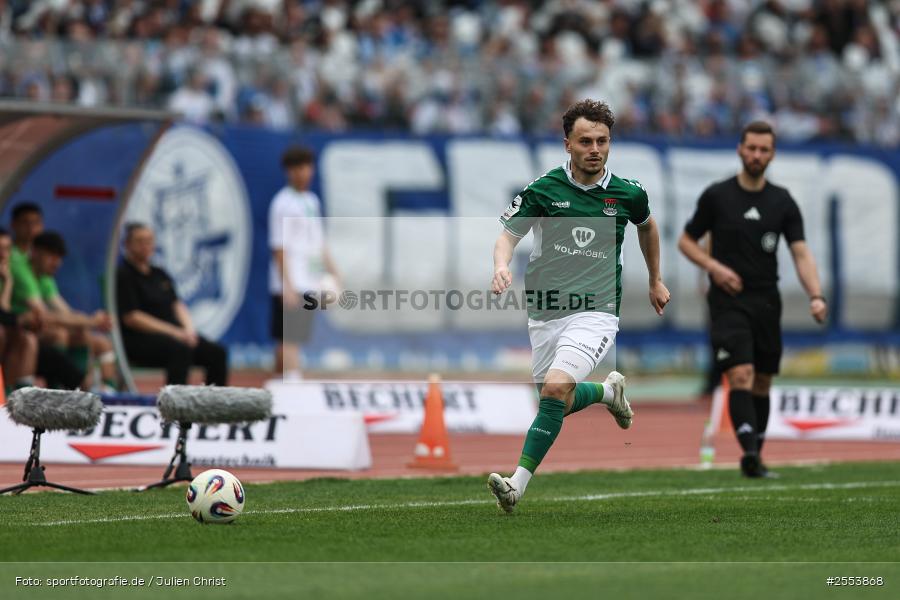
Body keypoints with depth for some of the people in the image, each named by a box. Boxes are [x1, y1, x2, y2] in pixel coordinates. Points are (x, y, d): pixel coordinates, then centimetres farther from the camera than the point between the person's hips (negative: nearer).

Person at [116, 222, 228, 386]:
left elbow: (177, 305, 16)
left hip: (173, 334, 8)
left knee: (216, 353, -11)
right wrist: (174, 332, -17)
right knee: (180, 350, -35)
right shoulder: (123, 276, -4)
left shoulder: (160, 275, 20)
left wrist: (188, 329, -6)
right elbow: (131, 317, -12)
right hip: (138, 339, -8)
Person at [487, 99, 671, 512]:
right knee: (559, 404, 10)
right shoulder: (543, 189, -4)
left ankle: (518, 485, -22)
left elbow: (647, 225, 22)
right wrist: (502, 266, -26)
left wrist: (655, 281, 31)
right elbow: (508, 234, -3)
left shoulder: (628, 194, 0)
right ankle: (609, 391, 43)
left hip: (595, 312, -3)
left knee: (556, 387, -25)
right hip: (545, 312, 3)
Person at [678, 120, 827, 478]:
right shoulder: (717, 196, -1)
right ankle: (750, 454, -27)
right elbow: (686, 241, 8)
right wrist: (713, 267, -10)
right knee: (741, 375, -18)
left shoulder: (782, 202, 5)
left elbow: (801, 253, -1)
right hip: (728, 301, -4)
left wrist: (816, 296, -16)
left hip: (767, 301, 4)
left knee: (762, 382, 9)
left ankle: (754, 457, 20)